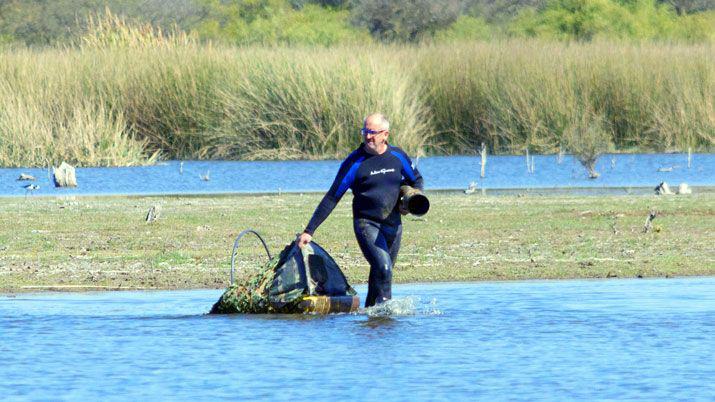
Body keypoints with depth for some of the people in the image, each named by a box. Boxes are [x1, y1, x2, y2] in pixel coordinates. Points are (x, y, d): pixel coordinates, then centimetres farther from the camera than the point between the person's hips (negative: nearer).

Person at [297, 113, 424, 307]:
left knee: (380, 274, 11)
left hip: (393, 225, 4)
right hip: (366, 224, -4)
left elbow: (417, 180, 21)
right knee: (383, 268, -23)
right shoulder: (354, 162, -8)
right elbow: (332, 198, -7)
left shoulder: (398, 156, 3)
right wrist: (309, 231, -10)